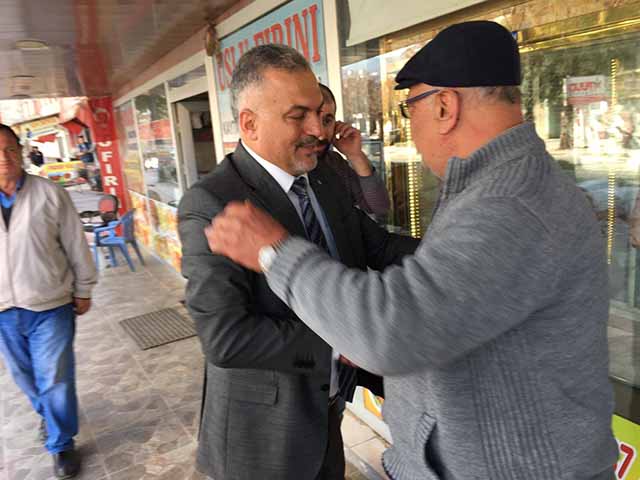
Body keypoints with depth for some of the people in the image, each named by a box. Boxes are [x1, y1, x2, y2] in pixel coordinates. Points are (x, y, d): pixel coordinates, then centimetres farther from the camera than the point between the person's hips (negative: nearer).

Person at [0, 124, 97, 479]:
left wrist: (83, 290, 2)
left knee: (55, 379, 5)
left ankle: (61, 445, 25)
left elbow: (76, 245, -2)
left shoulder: (49, 194, -7)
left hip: (50, 306, -3)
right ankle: (47, 412, 50)